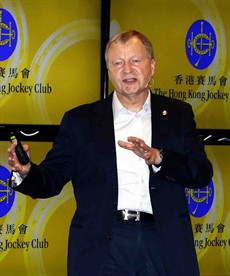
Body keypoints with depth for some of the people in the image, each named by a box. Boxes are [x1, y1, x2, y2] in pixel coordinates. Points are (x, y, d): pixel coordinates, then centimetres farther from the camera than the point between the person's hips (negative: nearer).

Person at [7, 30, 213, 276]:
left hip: (164, 245, 1)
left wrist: (157, 157, -14)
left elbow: (203, 174, 3)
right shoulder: (80, 120, 11)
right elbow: (51, 179, 7)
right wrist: (25, 172, -14)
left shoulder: (178, 114, 13)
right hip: (101, 246, -1)